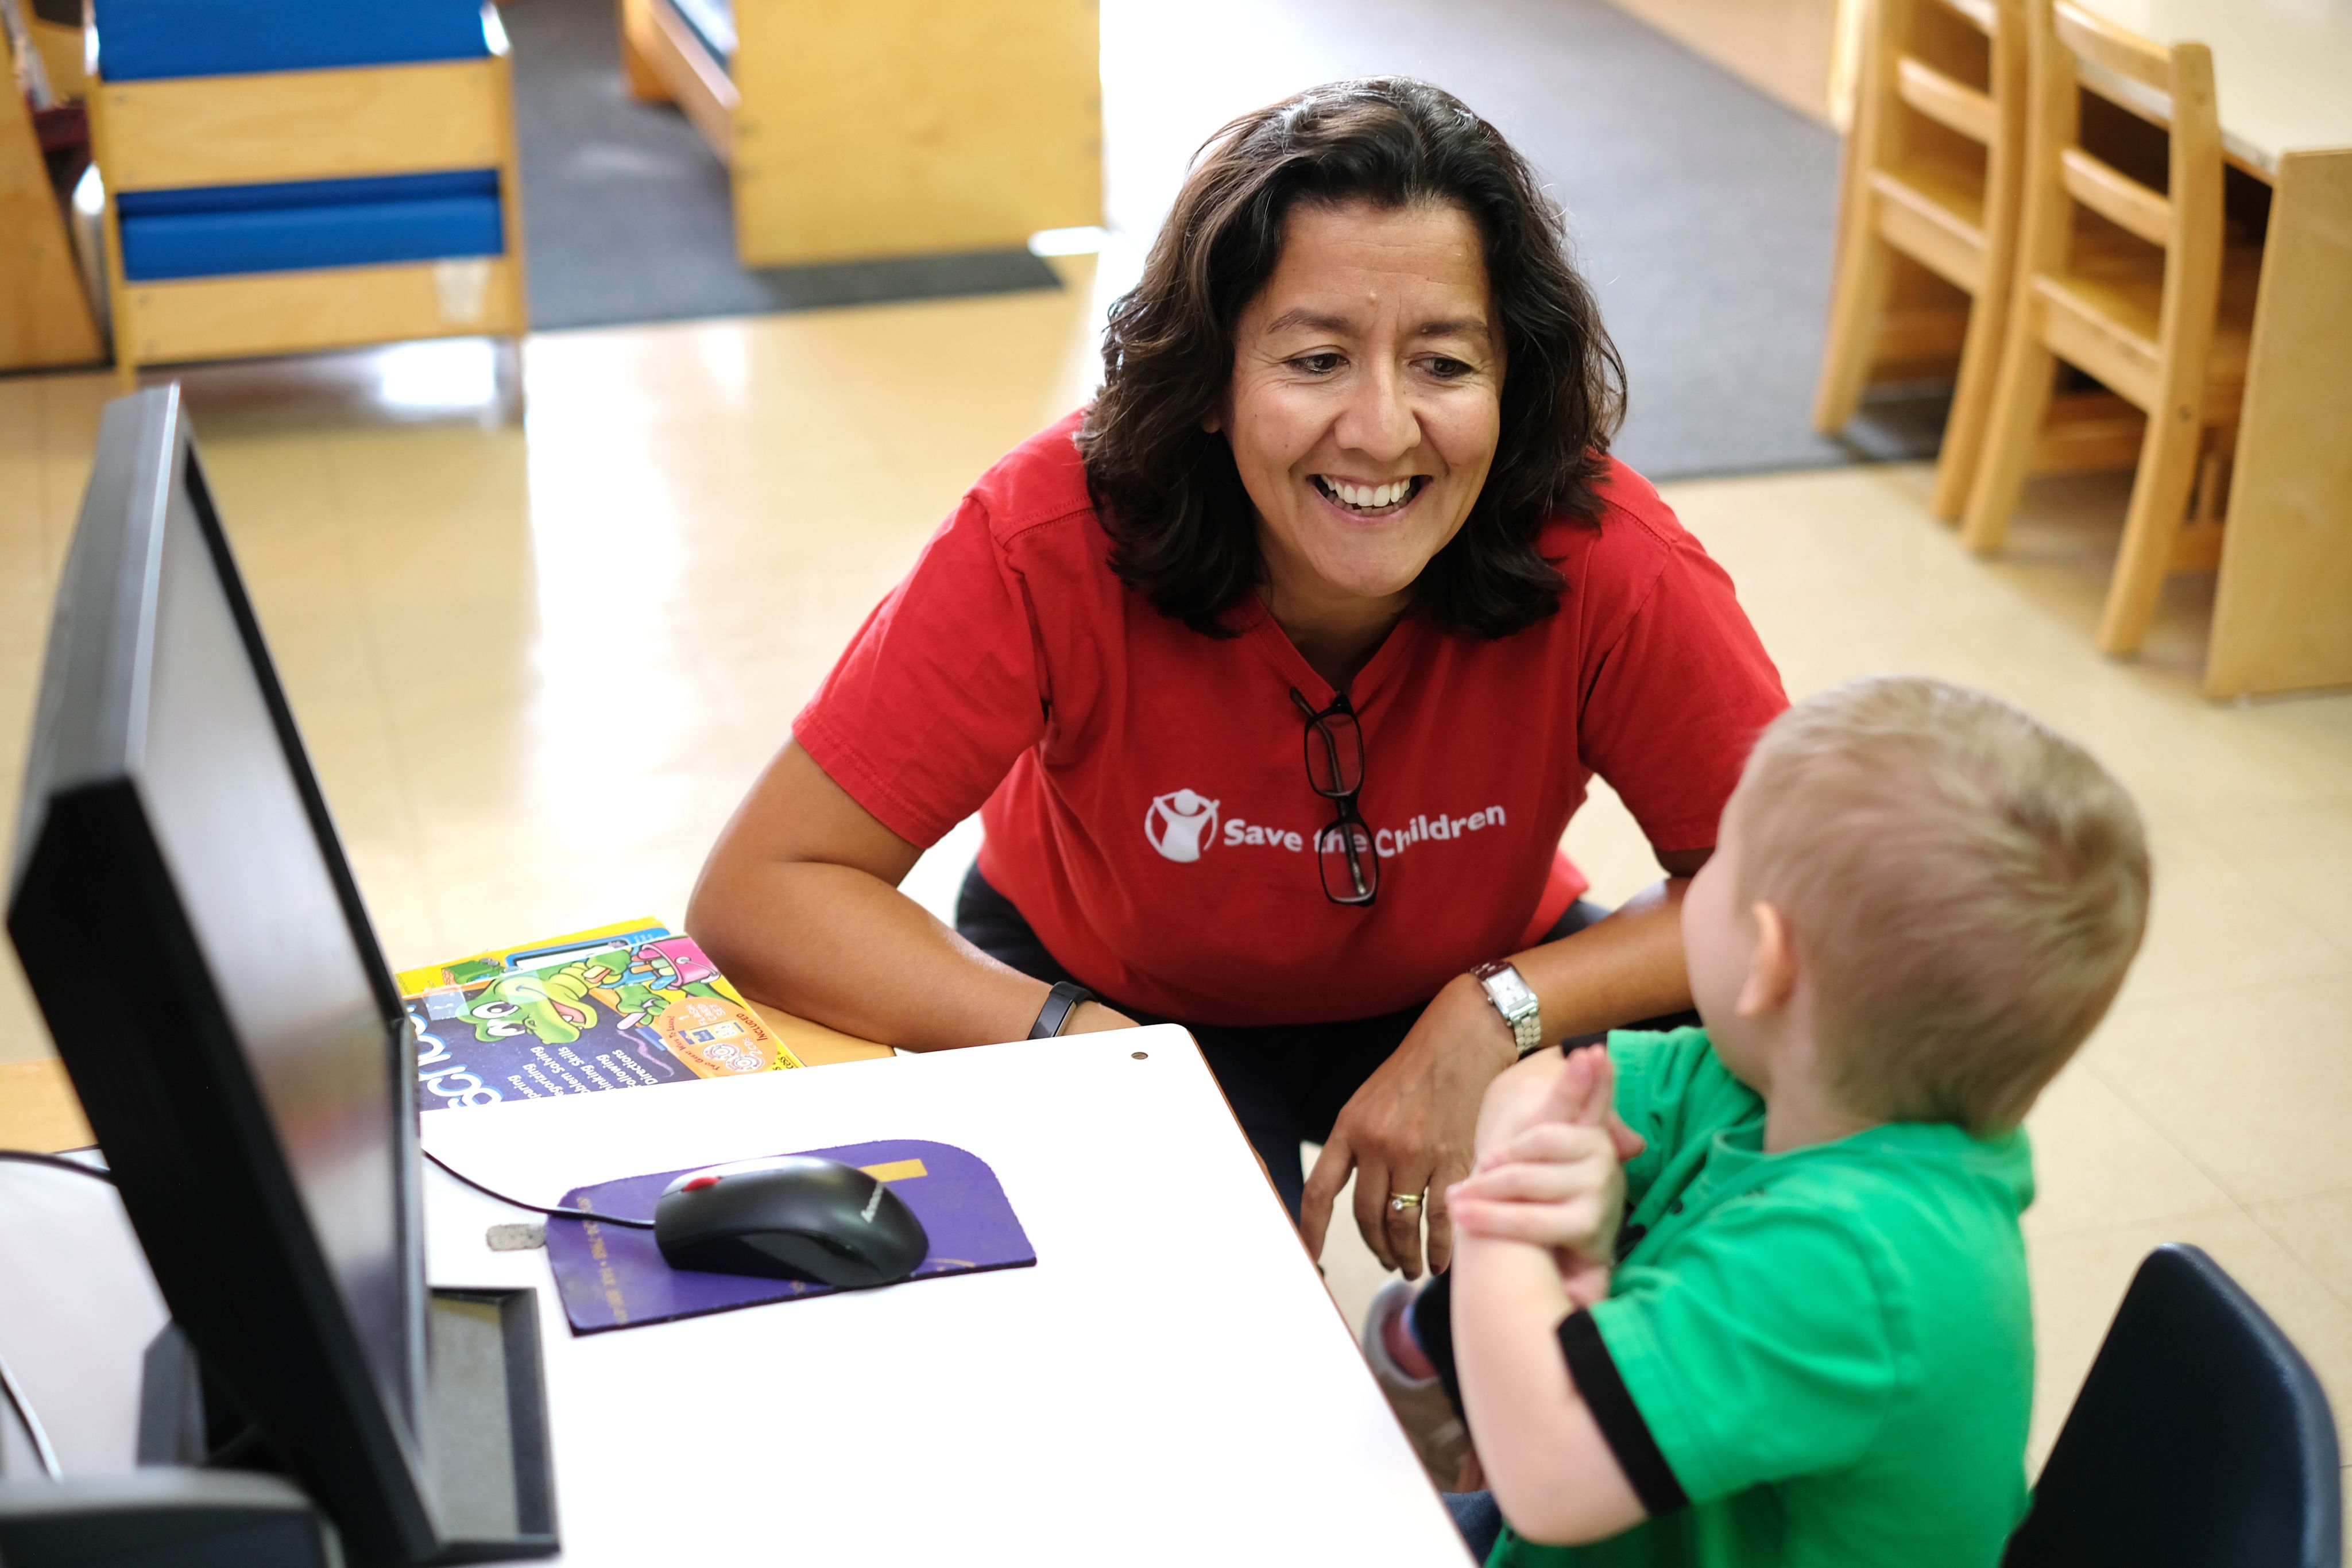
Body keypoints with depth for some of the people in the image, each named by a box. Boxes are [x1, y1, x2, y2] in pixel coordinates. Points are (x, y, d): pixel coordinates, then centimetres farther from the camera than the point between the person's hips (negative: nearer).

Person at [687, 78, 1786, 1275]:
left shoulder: (1603, 561, -29)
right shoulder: (1054, 537, -31)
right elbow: (760, 891, -28)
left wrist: (1491, 1016, -33)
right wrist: (1087, 1047, -40)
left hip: (1457, 987, 2)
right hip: (1116, 989, -2)